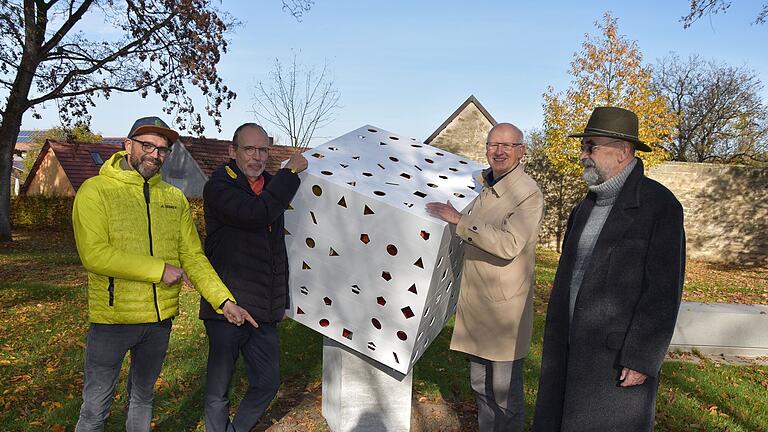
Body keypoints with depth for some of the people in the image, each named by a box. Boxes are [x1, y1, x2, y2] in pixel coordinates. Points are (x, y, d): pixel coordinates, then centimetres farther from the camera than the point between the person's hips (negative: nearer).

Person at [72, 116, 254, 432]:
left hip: (161, 317, 4)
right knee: (96, 406, 7)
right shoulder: (96, 190, -8)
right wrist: (160, 270, -20)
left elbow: (193, 256, 4)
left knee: (143, 396, 22)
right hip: (113, 317, -4)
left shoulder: (175, 198, 5)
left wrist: (224, 300, -6)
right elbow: (94, 255, -20)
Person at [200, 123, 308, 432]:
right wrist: (291, 171, -18)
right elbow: (257, 213, -28)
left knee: (267, 383, 12)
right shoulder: (219, 187, -9)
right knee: (218, 392, 7)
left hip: (264, 313, 6)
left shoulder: (272, 186, 12)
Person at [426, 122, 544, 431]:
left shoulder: (529, 194, -14)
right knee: (481, 388, 20)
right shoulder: (485, 187, 11)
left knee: (505, 393, 4)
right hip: (475, 302, 8)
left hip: (504, 307, -8)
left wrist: (459, 220, -24)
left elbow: (509, 245, -27)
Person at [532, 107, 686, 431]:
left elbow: (664, 290, -15)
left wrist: (641, 360, -18)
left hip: (619, 355, -7)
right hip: (571, 350, 7)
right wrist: (554, 343, 15)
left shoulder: (660, 205, -11)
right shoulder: (584, 209, 12)